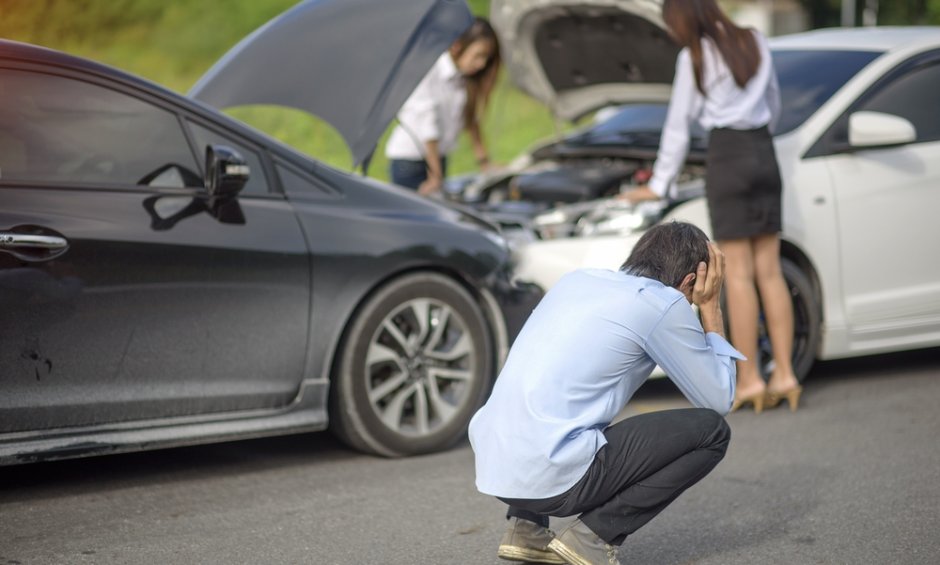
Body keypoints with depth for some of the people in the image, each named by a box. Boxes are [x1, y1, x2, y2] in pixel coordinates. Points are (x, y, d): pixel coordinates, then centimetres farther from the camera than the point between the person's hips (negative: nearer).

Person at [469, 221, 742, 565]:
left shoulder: (578, 279, 18)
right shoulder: (661, 302, -2)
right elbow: (719, 400, 7)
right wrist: (710, 309, 15)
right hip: (551, 477, -8)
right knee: (710, 430, 4)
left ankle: (527, 526, 19)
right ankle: (594, 534, 0)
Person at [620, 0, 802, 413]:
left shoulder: (694, 57, -4)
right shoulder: (755, 43, 14)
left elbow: (678, 125, 0)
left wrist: (659, 184, 8)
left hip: (727, 156, -6)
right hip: (764, 153, 6)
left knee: (739, 273, -6)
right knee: (769, 270, 5)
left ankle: (749, 378, -5)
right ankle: (784, 375, 4)